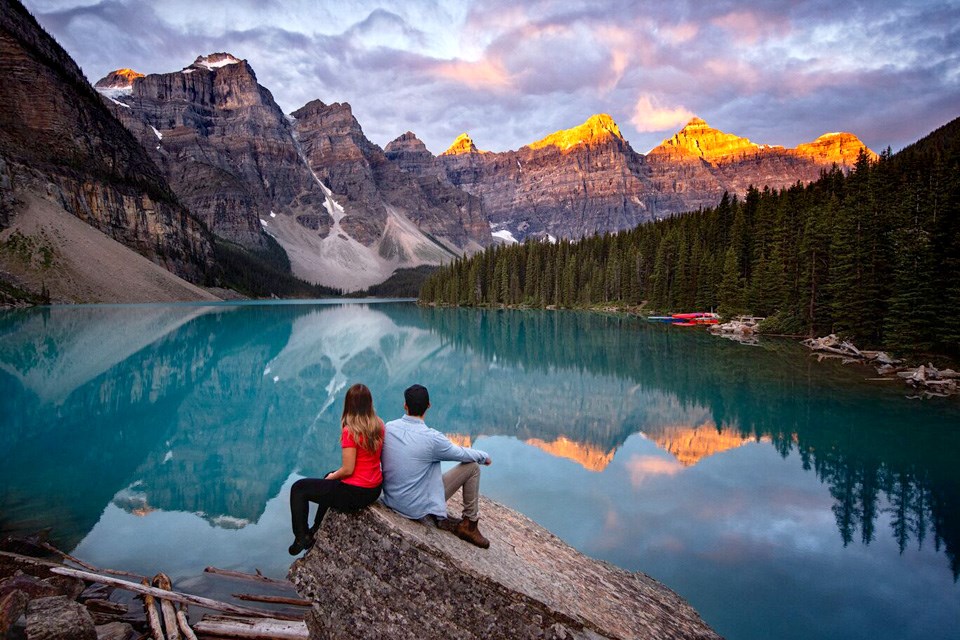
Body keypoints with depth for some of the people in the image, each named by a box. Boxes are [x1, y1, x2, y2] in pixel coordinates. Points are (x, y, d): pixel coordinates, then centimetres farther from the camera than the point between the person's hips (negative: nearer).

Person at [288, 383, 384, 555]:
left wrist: (331, 477, 0)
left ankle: (301, 537, 13)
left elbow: (348, 469, -22)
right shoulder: (379, 425, -2)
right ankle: (316, 530, 50)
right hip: (375, 489, 8)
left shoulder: (350, 431, -23)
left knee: (299, 488, 9)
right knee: (329, 481, 37)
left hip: (356, 493, -8)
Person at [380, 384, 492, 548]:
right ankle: (469, 526, 16)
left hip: (391, 500, 6)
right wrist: (485, 457, 14)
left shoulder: (388, 428, -7)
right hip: (419, 508, -6)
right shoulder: (431, 438, -23)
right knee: (472, 467, 3)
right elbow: (462, 453, -7)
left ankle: (441, 518, 26)